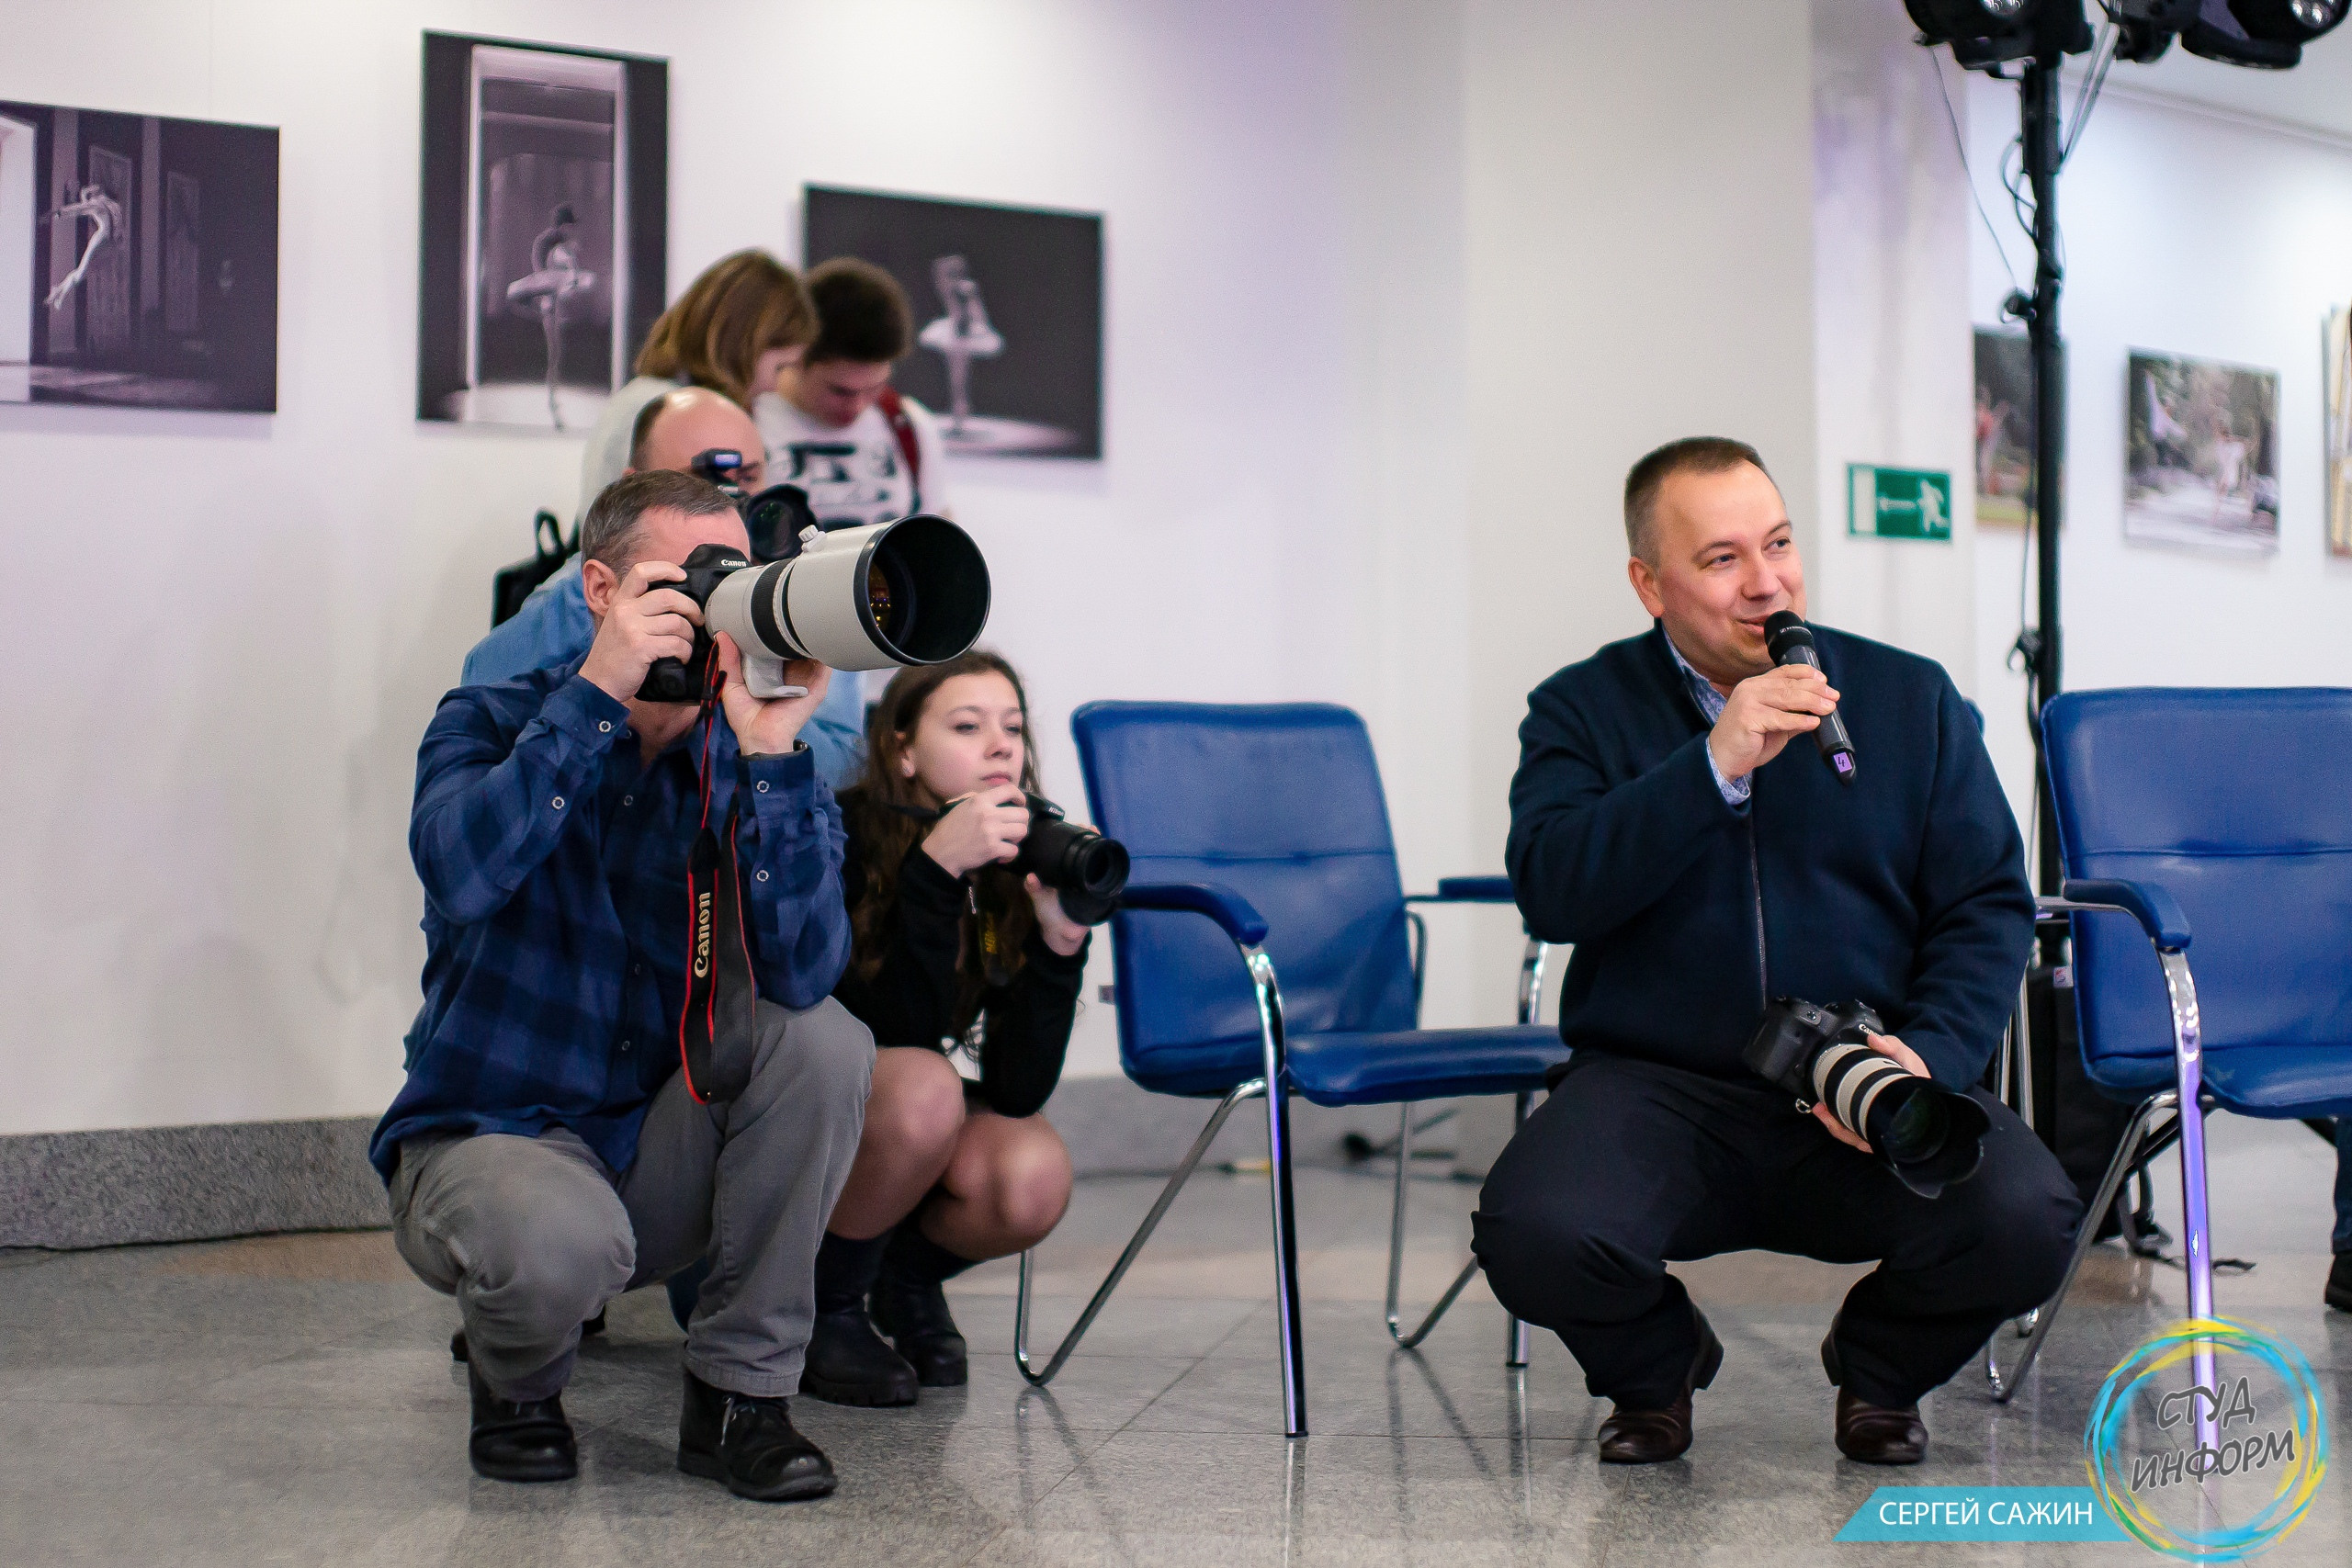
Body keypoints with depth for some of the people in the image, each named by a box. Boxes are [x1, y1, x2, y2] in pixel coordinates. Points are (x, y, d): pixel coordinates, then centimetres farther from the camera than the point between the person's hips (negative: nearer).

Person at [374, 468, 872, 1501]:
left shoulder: (749, 763, -3)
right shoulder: (494, 722, -6)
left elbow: (800, 970, -22)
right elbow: (460, 871, -31)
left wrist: (770, 750, -29)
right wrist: (599, 691, -31)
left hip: (660, 1153, 3)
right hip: (488, 1132, -3)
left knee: (824, 1038, -24)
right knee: (562, 1242, -37)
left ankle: (740, 1395, -10)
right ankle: (517, 1386, 3)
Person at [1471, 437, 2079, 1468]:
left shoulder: (1913, 699, 11)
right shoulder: (1581, 710, 6)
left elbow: (1990, 907, 7)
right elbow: (1549, 891, -11)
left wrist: (1929, 1055, -12)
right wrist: (1716, 765, -20)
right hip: (1654, 1085, -1)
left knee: (2024, 1221, -27)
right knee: (1534, 1232, -31)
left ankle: (1878, 1366, 11)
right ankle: (1654, 1365, 9)